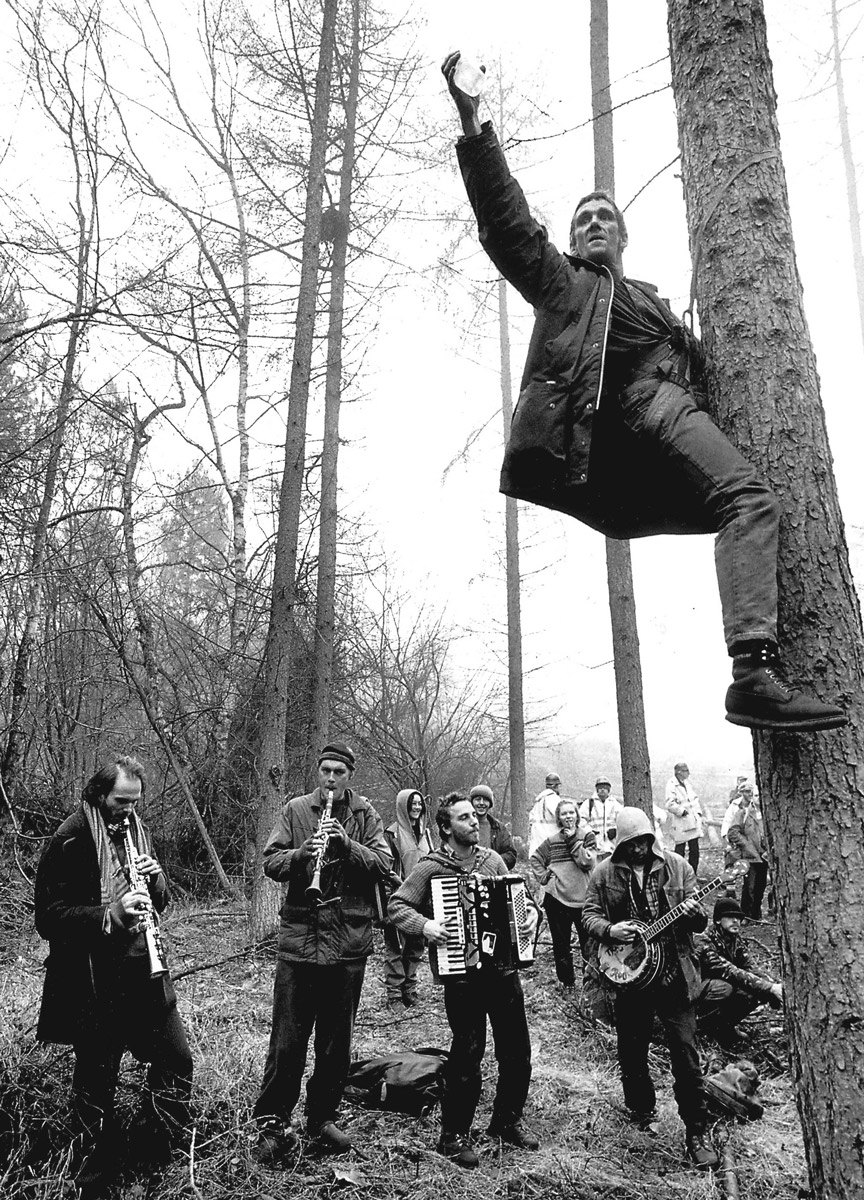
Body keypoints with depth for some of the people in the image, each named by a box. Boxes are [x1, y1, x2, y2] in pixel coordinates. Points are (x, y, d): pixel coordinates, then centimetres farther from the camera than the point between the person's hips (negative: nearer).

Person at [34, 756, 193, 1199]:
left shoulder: (136, 830, 8)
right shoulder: (70, 840, -13)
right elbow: (48, 917, -16)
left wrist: (156, 881, -7)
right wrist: (110, 914, -27)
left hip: (143, 971, 6)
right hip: (93, 981, -6)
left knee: (176, 1059, 9)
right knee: (96, 1080, 9)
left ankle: (155, 1145, 30)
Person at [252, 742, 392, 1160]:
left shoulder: (365, 815, 4)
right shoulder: (296, 810, 4)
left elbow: (383, 864, -6)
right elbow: (270, 862, -3)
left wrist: (347, 844, -20)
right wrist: (303, 853, -21)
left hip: (349, 941, 1)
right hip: (299, 937, -1)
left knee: (337, 1039, 14)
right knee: (288, 1039, 3)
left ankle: (323, 1118, 31)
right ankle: (272, 1123, 19)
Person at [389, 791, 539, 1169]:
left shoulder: (493, 859, 7)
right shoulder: (430, 868, -7)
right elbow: (397, 906, -8)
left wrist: (530, 910, -2)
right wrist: (424, 925, -24)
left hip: (502, 967, 5)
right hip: (462, 974, -5)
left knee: (517, 1050, 12)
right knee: (468, 1054, 0)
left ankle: (507, 1120, 35)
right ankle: (454, 1135, 20)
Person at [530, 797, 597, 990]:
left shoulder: (587, 835, 1)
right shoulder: (552, 840, 7)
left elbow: (587, 862, -12)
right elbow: (535, 858, 19)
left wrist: (573, 840, -12)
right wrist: (543, 877, 5)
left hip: (582, 897, -2)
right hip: (556, 897, 2)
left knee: (588, 941, 1)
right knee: (561, 943, 11)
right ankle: (567, 981, 25)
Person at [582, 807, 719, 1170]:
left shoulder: (677, 867, -1)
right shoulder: (603, 873, -2)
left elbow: (699, 922, 3)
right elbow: (589, 914, 2)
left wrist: (694, 915, -21)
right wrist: (608, 930, -18)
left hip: (674, 976, -1)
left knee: (686, 1054, -1)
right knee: (631, 1053, 15)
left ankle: (697, 1133, 13)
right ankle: (641, 1110, 39)